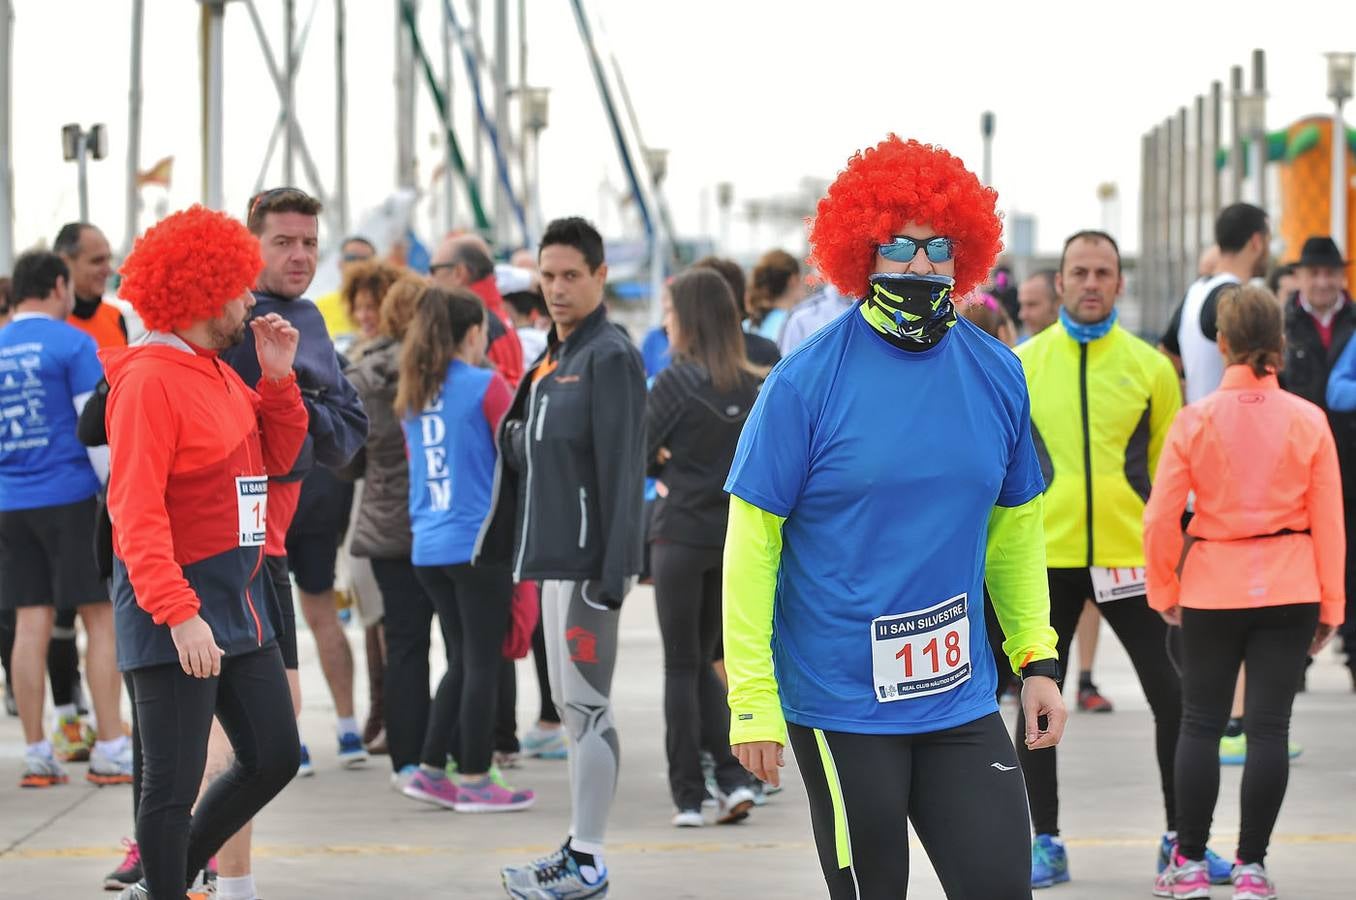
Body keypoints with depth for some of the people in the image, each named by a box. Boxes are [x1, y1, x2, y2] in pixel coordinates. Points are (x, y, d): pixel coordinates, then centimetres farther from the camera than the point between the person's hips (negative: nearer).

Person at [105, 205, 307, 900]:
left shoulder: (220, 373, 12)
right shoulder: (150, 380, -15)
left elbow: (278, 456, 20)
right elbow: (136, 509, -21)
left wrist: (278, 377, 5)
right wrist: (179, 613, -26)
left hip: (239, 598, 9)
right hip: (175, 611, -9)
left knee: (274, 758, 13)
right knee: (175, 782, -3)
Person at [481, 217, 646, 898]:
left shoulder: (610, 358, -11)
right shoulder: (555, 359, 16)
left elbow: (620, 470, -17)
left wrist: (611, 570, -22)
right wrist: (495, 547, 18)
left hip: (588, 560, -10)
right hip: (555, 558, 10)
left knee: (586, 703, -7)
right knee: (571, 705, 14)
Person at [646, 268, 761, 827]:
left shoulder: (678, 380, -12)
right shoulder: (756, 386, 2)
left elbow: (639, 451, -9)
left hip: (681, 535, -5)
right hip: (736, 535, 5)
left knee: (681, 666, 3)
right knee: (703, 663, 16)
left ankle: (688, 796, 2)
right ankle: (733, 777, 3)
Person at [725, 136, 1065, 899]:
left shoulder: (997, 376, 3)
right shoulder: (808, 380, -10)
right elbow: (751, 541, -9)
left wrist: (1037, 657, 8)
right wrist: (753, 700, -13)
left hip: (961, 696, 4)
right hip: (841, 705, -4)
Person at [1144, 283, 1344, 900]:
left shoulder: (1196, 419, -7)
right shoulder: (1308, 420, -4)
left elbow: (1160, 519, -6)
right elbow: (1329, 521, -1)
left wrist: (1163, 590, 8)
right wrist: (1331, 604, 7)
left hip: (1214, 588, -1)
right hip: (1289, 592, 1)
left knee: (1200, 724, 10)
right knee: (1268, 727, 4)